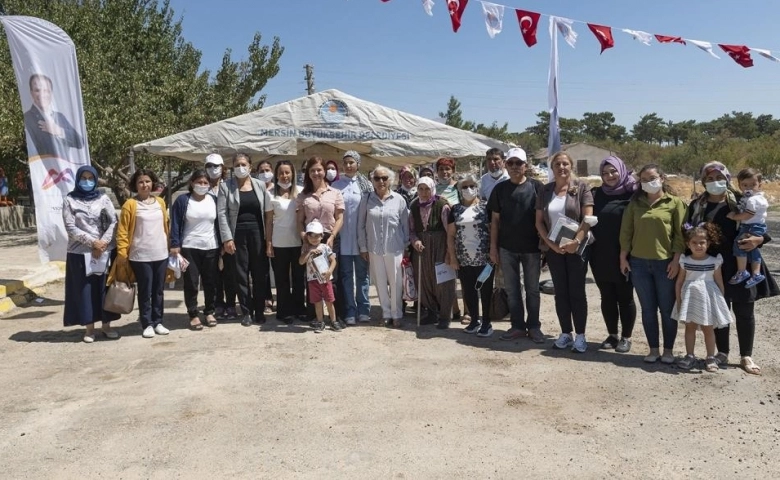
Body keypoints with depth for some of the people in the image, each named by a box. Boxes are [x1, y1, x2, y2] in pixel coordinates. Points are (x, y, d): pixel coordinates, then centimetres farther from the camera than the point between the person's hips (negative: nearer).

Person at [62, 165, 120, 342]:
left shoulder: (103, 199, 6)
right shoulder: (69, 200, 2)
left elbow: (114, 222, -1)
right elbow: (70, 228, -5)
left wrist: (102, 243, -13)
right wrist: (92, 242, -13)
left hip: (105, 251, 1)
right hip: (80, 252, -1)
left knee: (105, 287, 4)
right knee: (85, 289, 3)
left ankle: (106, 325, 14)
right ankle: (89, 328, 12)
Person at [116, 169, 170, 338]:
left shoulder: (160, 202, 8)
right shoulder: (130, 204, -5)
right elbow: (122, 231, -7)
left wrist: (170, 246, 15)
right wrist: (122, 253, -12)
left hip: (161, 254, 4)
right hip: (140, 256, -4)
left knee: (158, 291, 11)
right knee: (145, 292, 3)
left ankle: (158, 322, 21)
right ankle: (147, 324, 12)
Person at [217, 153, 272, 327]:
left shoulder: (260, 185, 7)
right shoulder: (225, 186, 1)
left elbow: (267, 211, 5)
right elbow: (222, 213, -3)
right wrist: (227, 238, -10)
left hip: (257, 232, 1)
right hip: (238, 234, -1)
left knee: (260, 273, 4)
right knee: (241, 274, 3)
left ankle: (260, 311, 15)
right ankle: (246, 312, 13)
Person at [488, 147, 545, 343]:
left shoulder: (536, 186, -2)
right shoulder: (500, 188, 4)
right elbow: (495, 220, 6)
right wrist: (493, 247, 2)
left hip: (532, 247, -2)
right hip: (507, 248, 2)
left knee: (532, 290, 8)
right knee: (512, 290, 9)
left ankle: (534, 326, 20)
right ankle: (518, 326, 20)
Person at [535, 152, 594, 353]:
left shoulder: (581, 187, -3)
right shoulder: (545, 191, 7)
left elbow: (588, 218, -10)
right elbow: (539, 221, 5)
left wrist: (576, 241, -20)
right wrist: (550, 243, -7)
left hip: (576, 248, -3)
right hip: (553, 248, 3)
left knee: (577, 292, 1)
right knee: (560, 292, 8)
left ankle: (580, 335, 9)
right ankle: (565, 333, 17)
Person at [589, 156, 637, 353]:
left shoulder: (633, 193, -5)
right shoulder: (596, 194, 8)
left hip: (624, 256, -4)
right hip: (600, 256, 4)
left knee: (625, 297, 7)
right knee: (607, 297, 12)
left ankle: (626, 337, 19)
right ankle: (612, 335, 25)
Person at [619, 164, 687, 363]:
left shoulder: (674, 202, -1)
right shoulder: (635, 203, 9)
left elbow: (680, 233, -4)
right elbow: (626, 231, 8)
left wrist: (676, 259, -10)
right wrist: (623, 257, 4)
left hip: (665, 262, -3)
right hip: (639, 262, 3)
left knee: (667, 309, 5)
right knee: (648, 309, 9)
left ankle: (668, 350, 18)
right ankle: (653, 349, 19)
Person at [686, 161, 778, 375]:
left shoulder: (740, 201, -1)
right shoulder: (697, 206, 4)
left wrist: (758, 240, -19)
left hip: (741, 265, -1)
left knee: (744, 310, 6)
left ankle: (746, 356, 19)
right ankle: (722, 353, 24)